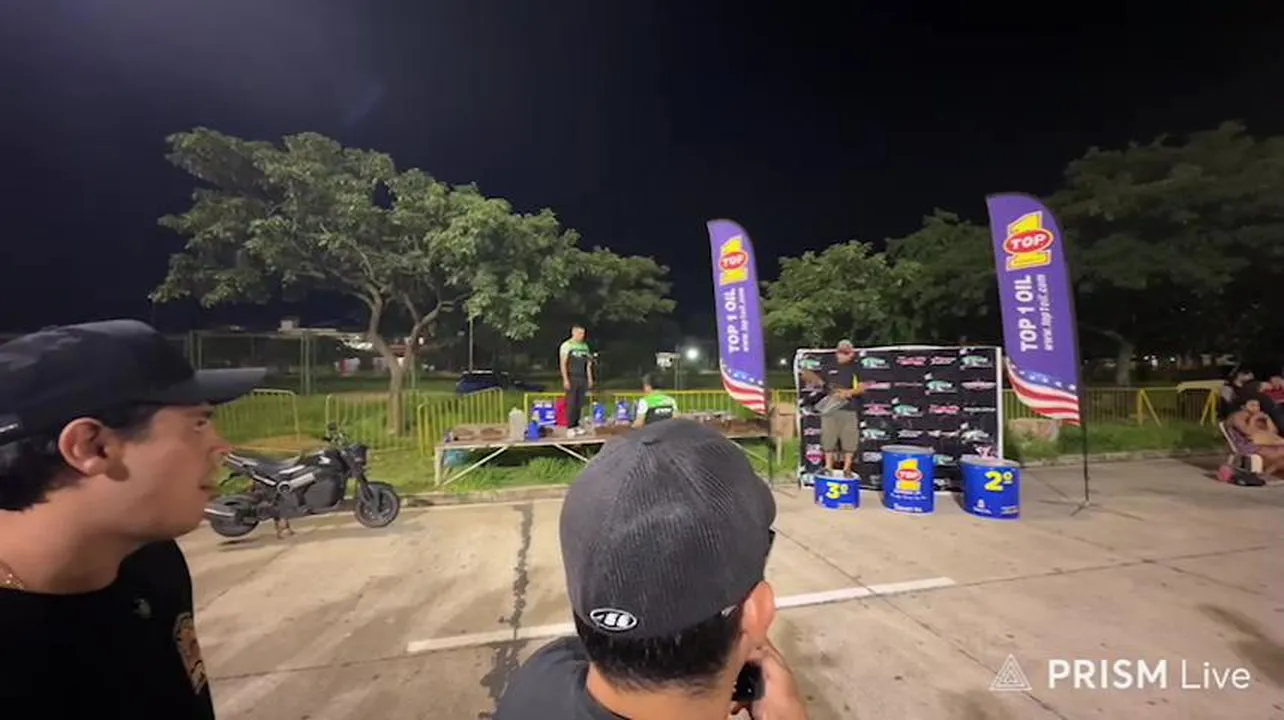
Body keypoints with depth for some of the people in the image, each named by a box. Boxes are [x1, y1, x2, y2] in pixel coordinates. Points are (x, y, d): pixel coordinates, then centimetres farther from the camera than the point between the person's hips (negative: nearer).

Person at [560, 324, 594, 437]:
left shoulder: (585, 346, 13)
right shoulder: (566, 345, -5)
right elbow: (563, 363, -8)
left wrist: (590, 378, 11)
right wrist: (565, 379, -15)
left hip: (582, 378, 5)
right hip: (571, 378, -5)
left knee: (580, 404, 7)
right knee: (571, 404, -5)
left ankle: (576, 425, 17)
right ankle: (570, 428, 1)